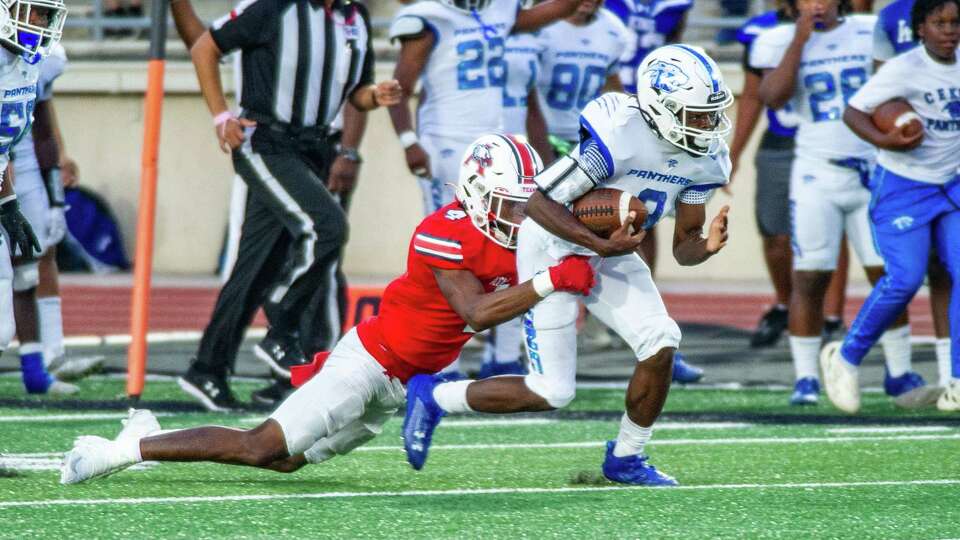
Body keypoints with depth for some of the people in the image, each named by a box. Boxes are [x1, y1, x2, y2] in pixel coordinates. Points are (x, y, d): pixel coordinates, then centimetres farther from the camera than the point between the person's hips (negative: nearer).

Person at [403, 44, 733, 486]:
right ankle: (434, 398, 13)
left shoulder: (704, 159, -7)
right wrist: (601, 245, -35)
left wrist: (705, 247, -23)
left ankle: (626, 458, 7)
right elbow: (540, 202, -27)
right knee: (552, 392, -8)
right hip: (555, 248, -7)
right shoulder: (620, 135, -31)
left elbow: (683, 246, 0)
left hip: (610, 252, 7)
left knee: (661, 342, -14)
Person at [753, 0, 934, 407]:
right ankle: (806, 378, 3)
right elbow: (773, 98, -16)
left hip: (872, 172, 2)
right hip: (816, 175, -2)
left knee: (888, 274, 0)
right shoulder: (784, 42, 0)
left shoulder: (869, 34, 5)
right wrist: (800, 39, -16)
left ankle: (899, 373, 11)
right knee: (809, 278, -5)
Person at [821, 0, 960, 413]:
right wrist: (884, 141, -29)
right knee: (905, 279, -15)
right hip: (902, 188, -6)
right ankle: (846, 358, 6)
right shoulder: (904, 70, -15)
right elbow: (853, 112, -13)